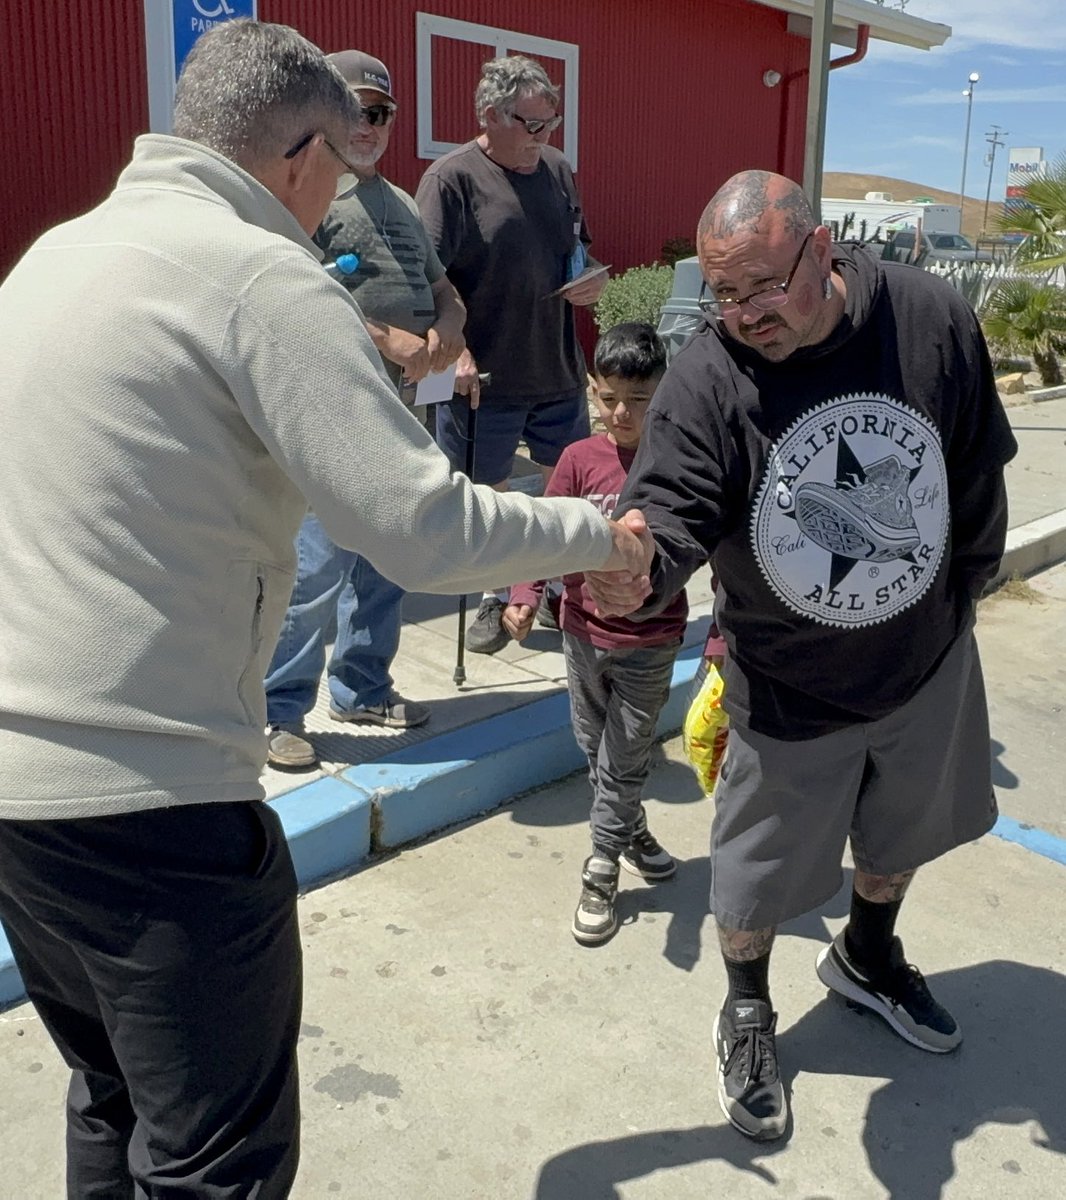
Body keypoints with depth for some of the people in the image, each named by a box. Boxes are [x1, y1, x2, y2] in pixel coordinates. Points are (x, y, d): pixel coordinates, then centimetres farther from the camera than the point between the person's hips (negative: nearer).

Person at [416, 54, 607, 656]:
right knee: (488, 492, 9)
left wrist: (592, 280, -1)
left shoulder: (559, 170, 8)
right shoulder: (452, 178, -11)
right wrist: (457, 351, -23)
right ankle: (497, 599, 28)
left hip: (560, 370, 5)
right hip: (484, 376, -5)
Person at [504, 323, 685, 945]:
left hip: (650, 643, -3)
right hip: (584, 631, 3)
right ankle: (631, 828, 42)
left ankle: (603, 872, 19)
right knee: (596, 749, 18)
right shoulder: (580, 460, -6)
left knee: (625, 760, 5)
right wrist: (525, 597, -22)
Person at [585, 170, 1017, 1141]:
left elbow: (975, 473, -2)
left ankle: (867, 957, 57)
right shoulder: (703, 385, -24)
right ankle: (747, 1015, 42)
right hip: (788, 691, -3)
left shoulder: (931, 318, -15)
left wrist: (965, 583, 9)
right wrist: (633, 574, -54)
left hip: (930, 660, 4)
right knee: (760, 874, 11)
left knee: (902, 832, 27)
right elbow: (667, 516, -31)